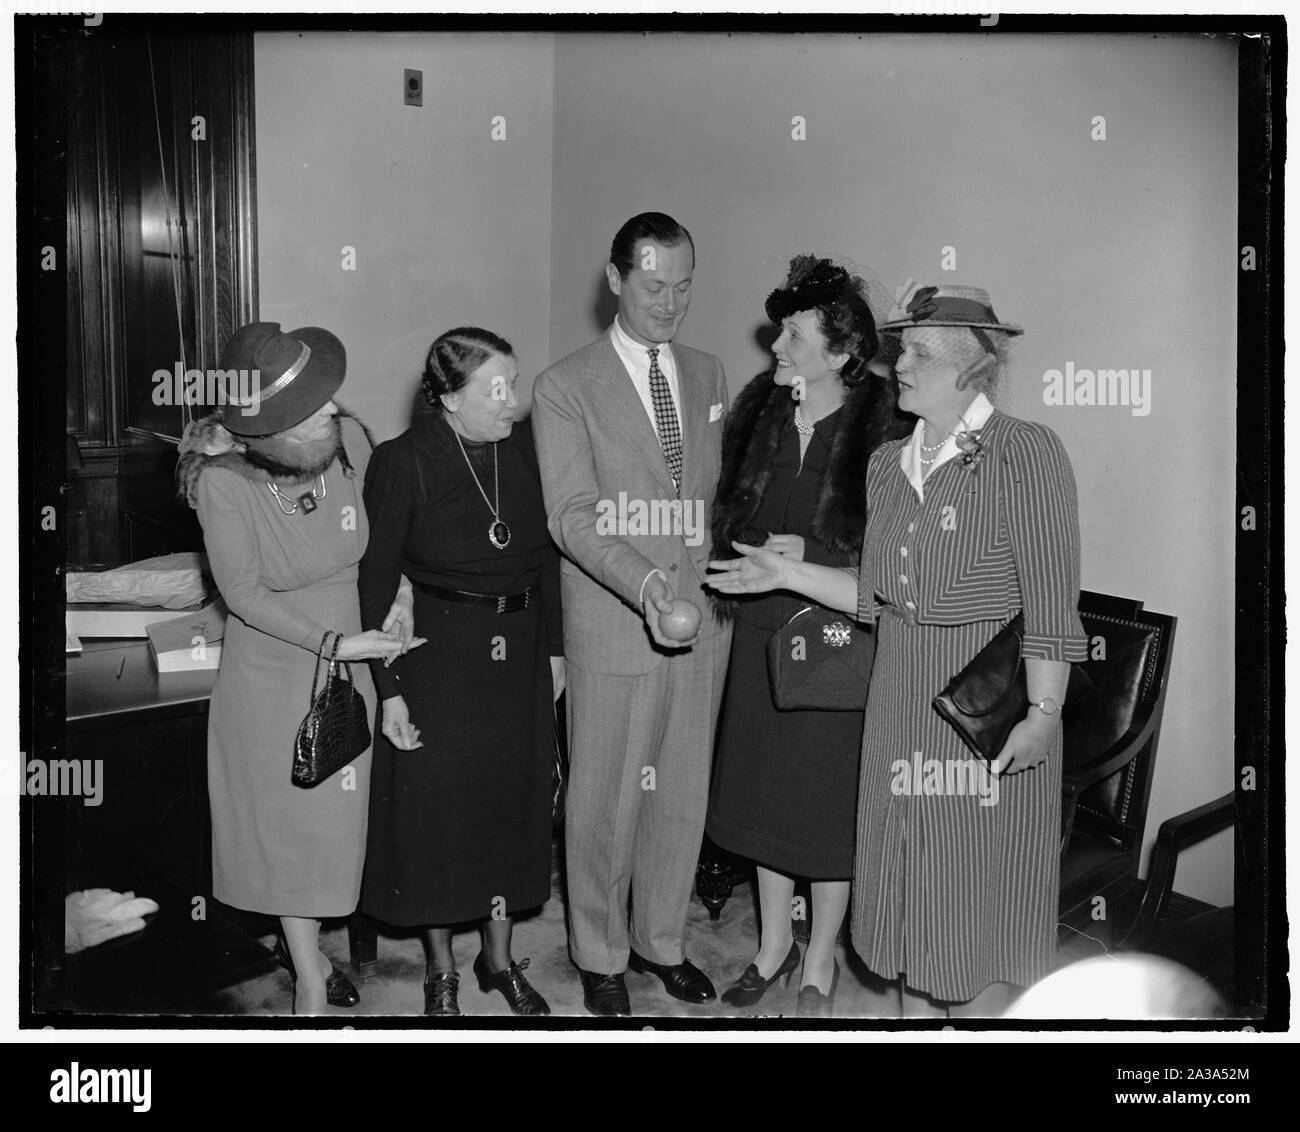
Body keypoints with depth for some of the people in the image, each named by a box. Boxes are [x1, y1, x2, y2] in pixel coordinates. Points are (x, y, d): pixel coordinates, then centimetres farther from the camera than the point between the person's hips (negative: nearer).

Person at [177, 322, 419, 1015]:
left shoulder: (350, 438, -18)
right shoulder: (223, 482, -26)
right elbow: (243, 593, -16)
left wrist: (400, 592, -12)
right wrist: (335, 641, -20)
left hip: (349, 655, 4)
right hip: (273, 663, -3)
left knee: (336, 810, 15)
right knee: (288, 816, 10)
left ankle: (300, 939, 41)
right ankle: (309, 977, 27)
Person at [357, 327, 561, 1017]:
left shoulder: (526, 446, 0)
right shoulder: (403, 462, -13)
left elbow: (547, 554, 8)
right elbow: (377, 581, -10)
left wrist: (552, 649, 8)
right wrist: (390, 690, -12)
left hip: (519, 652, 4)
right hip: (437, 654, -4)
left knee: (511, 803, 13)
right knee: (436, 806, 7)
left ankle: (499, 958, 32)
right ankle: (441, 968, 28)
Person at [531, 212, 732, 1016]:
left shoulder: (708, 375, 11)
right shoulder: (566, 389, -6)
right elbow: (572, 517, -14)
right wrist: (648, 584, -28)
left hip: (704, 619, 5)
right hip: (613, 628, -4)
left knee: (683, 795, 14)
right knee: (605, 800, 7)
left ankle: (662, 940, 34)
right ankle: (601, 957, 27)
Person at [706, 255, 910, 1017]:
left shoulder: (883, 426, -12)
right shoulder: (759, 410, 2)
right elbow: (728, 512, 12)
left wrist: (809, 554, -18)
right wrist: (761, 550, -6)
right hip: (762, 632, 5)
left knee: (829, 805, 7)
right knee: (762, 792, 14)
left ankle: (820, 964, 29)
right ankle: (774, 944, 35)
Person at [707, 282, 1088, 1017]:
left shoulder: (1026, 453, -11)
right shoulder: (889, 463, 9)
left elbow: (1051, 599, -14)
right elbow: (880, 596, 11)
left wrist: (1044, 713, -18)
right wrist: (790, 575, 4)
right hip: (901, 700, 6)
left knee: (975, 898, 5)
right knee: (913, 887, 16)